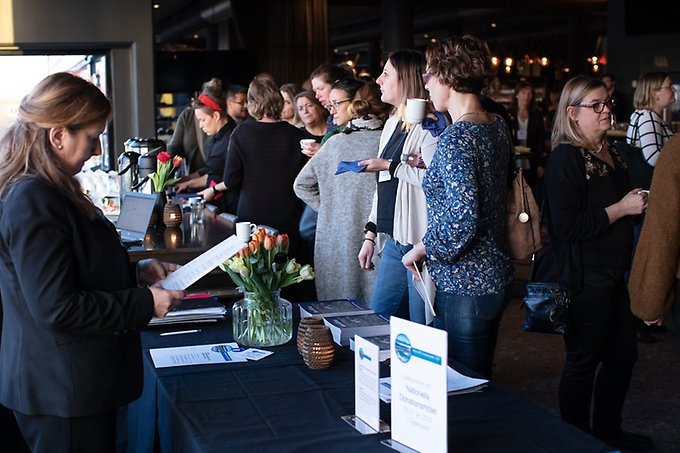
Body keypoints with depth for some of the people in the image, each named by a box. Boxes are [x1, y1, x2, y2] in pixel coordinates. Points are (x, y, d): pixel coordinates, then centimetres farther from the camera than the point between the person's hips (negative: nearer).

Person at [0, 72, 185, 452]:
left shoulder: (51, 192, 8)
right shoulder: (32, 202, -23)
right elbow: (57, 309, -26)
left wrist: (136, 271, 6)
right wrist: (145, 303, -19)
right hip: (63, 393, -10)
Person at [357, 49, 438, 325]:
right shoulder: (392, 124, 16)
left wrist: (390, 165, -16)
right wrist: (370, 235, 19)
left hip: (420, 241, -9)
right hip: (393, 240, 9)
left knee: (421, 329, -1)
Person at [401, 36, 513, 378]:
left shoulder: (455, 139, -21)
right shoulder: (498, 126, 6)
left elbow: (463, 221, -28)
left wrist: (419, 250, -12)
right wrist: (430, 164, 17)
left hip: (464, 289, -9)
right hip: (495, 276, 9)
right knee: (480, 379, 21)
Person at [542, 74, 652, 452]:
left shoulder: (610, 154, 11)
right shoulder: (566, 159, -17)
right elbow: (568, 226, -25)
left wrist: (637, 202, 9)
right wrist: (621, 208, -19)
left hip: (612, 275, 9)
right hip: (582, 277, -9)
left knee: (623, 355, 18)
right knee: (583, 361, 4)